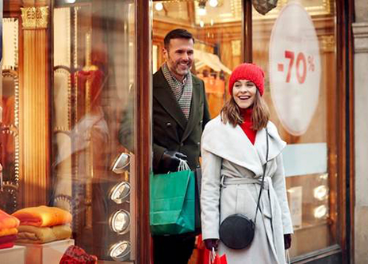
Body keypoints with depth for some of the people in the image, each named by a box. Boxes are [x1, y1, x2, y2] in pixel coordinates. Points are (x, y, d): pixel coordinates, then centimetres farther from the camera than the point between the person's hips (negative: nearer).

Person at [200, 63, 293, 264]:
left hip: (268, 215, 4)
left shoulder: (269, 129, 11)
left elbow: (278, 182, 15)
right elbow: (209, 185, -5)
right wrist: (210, 230, -10)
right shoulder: (216, 129, -3)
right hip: (234, 214, -4)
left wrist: (285, 224, 11)